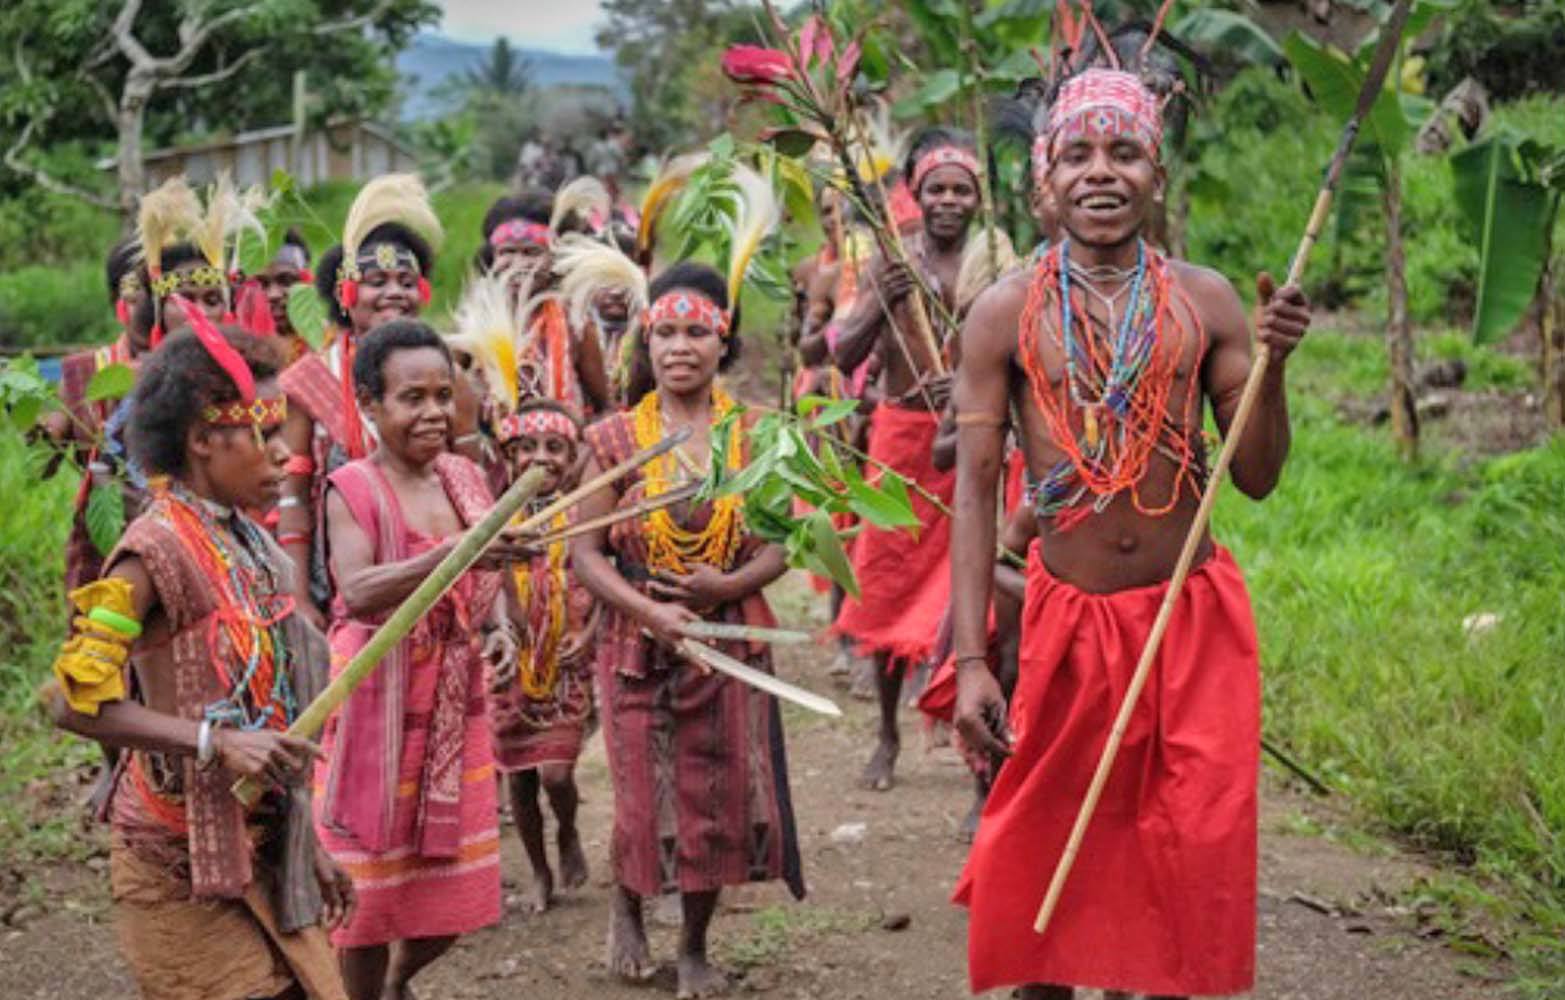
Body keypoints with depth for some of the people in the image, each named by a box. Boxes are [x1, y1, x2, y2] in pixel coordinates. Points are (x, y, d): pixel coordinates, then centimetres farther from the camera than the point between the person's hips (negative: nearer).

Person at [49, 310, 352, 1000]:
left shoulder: (248, 543, 9)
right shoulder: (158, 548, -15)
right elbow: (75, 700, -22)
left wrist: (306, 847, 18)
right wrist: (216, 740, -27)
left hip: (263, 850, 7)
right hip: (183, 866, -7)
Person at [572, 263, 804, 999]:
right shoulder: (614, 439, -2)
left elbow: (780, 544, 1)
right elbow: (585, 552, -5)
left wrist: (727, 586, -18)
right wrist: (651, 611, -19)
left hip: (731, 636, 1)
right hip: (639, 641, -1)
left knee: (721, 796, 4)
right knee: (645, 798, 4)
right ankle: (626, 907, 36)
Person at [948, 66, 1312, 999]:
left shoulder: (1205, 301, -1)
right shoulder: (1006, 312, -5)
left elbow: (1258, 477, 3)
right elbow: (975, 489, -5)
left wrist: (1271, 365, -15)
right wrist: (971, 661, -11)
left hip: (1196, 617, 1)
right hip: (1068, 617, -1)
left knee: (1193, 861, 7)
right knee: (1041, 859, 7)